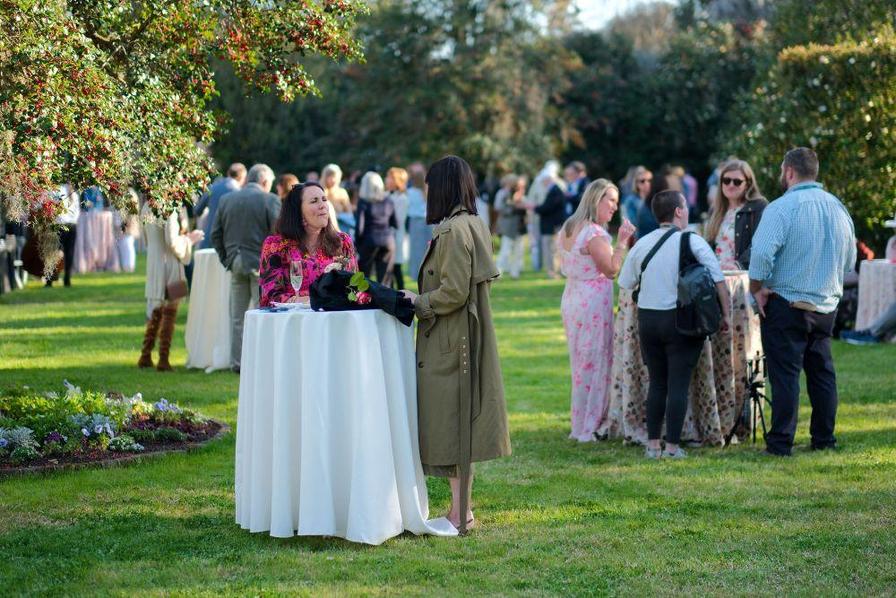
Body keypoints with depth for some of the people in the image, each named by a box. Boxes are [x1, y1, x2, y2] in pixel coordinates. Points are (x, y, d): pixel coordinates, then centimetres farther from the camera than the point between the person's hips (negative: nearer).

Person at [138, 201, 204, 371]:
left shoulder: (147, 207, 6)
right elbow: (172, 241, -21)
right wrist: (189, 240, -2)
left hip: (153, 265, 7)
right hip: (169, 265, -7)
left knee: (155, 314, 19)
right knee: (169, 314, 2)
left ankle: (145, 357, 22)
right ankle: (163, 360, 3)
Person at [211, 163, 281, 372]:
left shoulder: (226, 199, 8)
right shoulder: (270, 200, -7)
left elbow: (216, 234, 9)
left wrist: (226, 259, 14)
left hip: (236, 263, 4)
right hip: (261, 263, -4)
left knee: (237, 316, 10)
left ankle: (237, 361, 12)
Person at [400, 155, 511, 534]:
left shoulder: (452, 230, -17)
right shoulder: (474, 226, 12)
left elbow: (453, 291, -22)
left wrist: (418, 302, -8)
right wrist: (421, 297, 15)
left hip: (449, 343, -10)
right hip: (469, 338, 10)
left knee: (450, 421, -3)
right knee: (459, 423, 14)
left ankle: (460, 514, 2)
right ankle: (462, 508, 21)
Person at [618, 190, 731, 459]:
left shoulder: (641, 244, 3)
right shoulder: (693, 242, -8)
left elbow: (626, 283, 10)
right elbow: (718, 280, -10)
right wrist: (726, 313, -1)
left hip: (647, 317, 4)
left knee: (656, 383, 13)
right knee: (678, 384, 0)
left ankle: (652, 444, 13)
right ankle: (672, 446, -1)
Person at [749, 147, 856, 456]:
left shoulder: (781, 208, -14)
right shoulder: (839, 208, 9)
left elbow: (762, 253, -23)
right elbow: (850, 260, 17)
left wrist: (757, 289, -10)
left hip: (787, 304, -6)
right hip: (826, 306, 6)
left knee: (785, 374, -3)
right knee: (822, 372, 13)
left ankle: (781, 443, -2)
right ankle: (824, 439, 18)